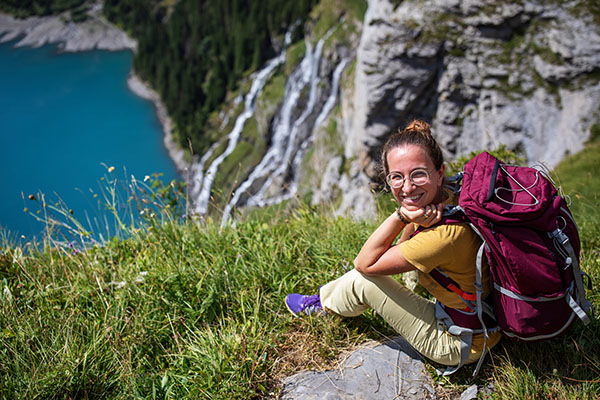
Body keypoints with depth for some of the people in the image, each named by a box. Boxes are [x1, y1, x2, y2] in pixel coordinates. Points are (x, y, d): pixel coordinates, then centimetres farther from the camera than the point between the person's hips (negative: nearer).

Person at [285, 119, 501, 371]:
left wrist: (400, 216, -27)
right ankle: (336, 293, 38)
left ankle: (322, 304, 30)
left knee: (363, 280, -6)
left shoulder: (444, 235, -35)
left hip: (459, 346, -8)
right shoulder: (447, 200, -9)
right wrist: (411, 220, -15)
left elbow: (364, 263, -23)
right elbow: (402, 249, 3)